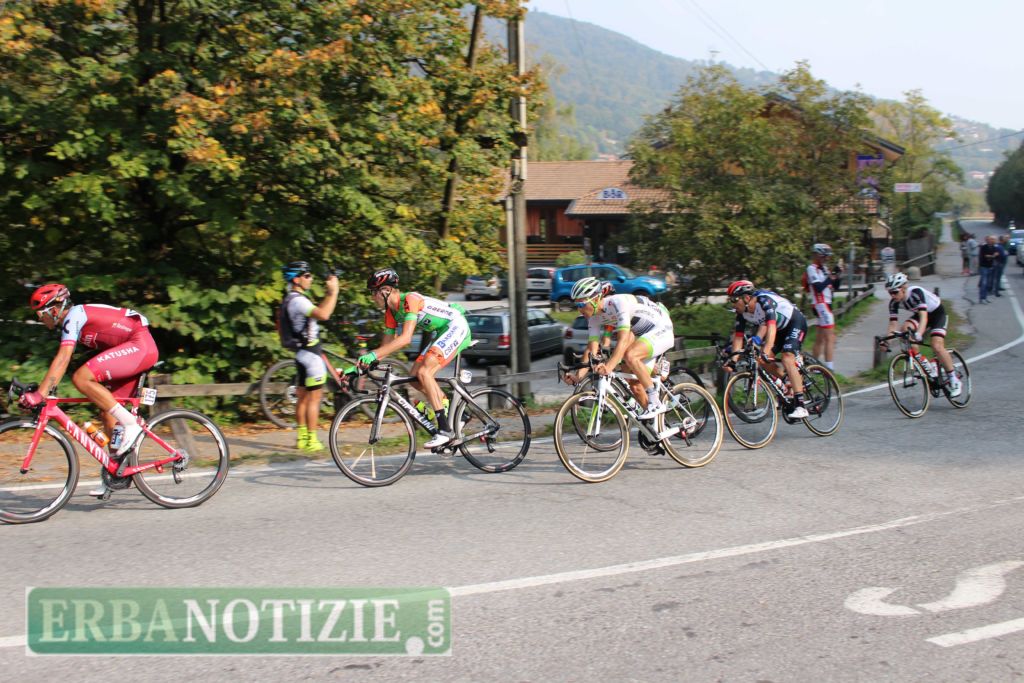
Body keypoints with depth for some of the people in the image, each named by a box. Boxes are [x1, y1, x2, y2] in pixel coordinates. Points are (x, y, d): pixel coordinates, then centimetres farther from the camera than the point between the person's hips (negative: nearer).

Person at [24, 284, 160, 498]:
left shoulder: (73, 316, -9)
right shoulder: (76, 320, 19)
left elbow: (62, 359, -19)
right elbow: (61, 361, 25)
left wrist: (39, 394, -22)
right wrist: (46, 390, 20)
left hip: (140, 345, -10)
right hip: (137, 351, 10)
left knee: (81, 378, -21)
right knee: (108, 414, 8)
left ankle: (130, 424, -18)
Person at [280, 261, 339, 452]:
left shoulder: (291, 299, 15)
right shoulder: (297, 300, -19)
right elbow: (323, 314, -32)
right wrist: (333, 291, -25)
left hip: (301, 353, 10)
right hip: (310, 353, -10)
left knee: (303, 398, 13)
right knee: (314, 398, -5)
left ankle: (302, 437, 18)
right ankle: (312, 441, -3)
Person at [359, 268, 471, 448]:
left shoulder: (410, 300, -23)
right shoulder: (391, 312, 5)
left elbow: (405, 338, -34)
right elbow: (387, 345, 9)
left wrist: (373, 355, -37)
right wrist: (361, 363, -1)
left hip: (456, 327, -9)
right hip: (442, 334, 10)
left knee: (424, 372, -21)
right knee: (415, 376, 0)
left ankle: (445, 430, -20)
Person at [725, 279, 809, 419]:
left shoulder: (765, 300, -33)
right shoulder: (742, 313, -11)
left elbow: (771, 326, -44)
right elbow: (738, 337, -10)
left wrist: (766, 352, -54)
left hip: (796, 323, -8)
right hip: (781, 329, 8)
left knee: (787, 359, -26)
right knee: (763, 360, -9)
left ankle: (800, 406, -27)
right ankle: (788, 386, 12)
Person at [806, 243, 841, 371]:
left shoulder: (824, 268, 15)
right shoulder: (812, 269, -11)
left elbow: (835, 286, 12)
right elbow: (819, 287, -24)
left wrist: (836, 276, -5)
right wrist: (831, 277, -23)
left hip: (826, 304, 10)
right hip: (821, 305, -10)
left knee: (820, 338, 15)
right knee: (830, 338, -13)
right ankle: (829, 368, -15)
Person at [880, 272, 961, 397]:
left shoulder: (916, 292, -36)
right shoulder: (894, 302, -18)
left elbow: (924, 316, -46)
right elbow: (893, 323, -16)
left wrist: (919, 333, -62)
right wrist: (886, 340, -31)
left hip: (937, 313, -6)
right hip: (919, 315, 6)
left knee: (937, 346, -23)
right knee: (905, 329, -26)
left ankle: (954, 380, -7)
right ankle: (923, 364, -14)